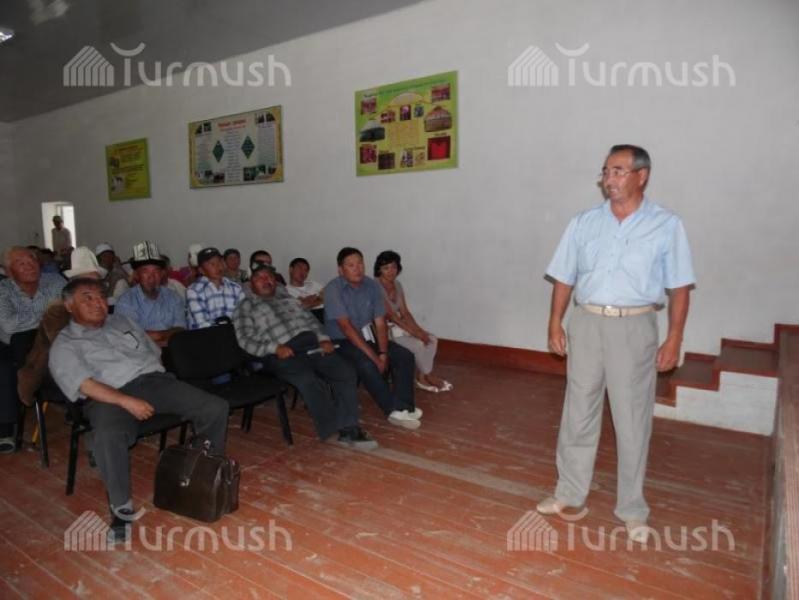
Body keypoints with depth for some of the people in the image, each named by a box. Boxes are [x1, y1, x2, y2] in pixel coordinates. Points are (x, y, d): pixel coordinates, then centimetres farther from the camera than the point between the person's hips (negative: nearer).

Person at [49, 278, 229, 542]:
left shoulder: (122, 321, 25)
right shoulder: (64, 345, 9)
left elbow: (156, 353, 27)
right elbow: (85, 384, -8)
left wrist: (161, 378, 8)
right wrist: (127, 401, -22)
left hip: (154, 381, 5)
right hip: (111, 396, -4)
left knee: (216, 408, -14)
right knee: (108, 437, -39)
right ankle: (122, 509, -20)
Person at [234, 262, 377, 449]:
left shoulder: (287, 297, 28)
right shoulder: (246, 306, 15)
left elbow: (309, 318, 21)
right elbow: (246, 340, 2)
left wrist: (323, 338, 1)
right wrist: (275, 348, -14)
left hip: (310, 341, 5)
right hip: (280, 353, -5)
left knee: (346, 372, -19)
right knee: (308, 380, -34)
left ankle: (348, 429, -19)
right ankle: (339, 430, -26)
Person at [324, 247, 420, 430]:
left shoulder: (372, 285, -2)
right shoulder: (333, 289, -18)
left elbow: (380, 322, -2)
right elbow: (346, 327, -25)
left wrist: (383, 353, -18)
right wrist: (374, 356, -28)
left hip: (367, 337, 6)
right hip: (341, 341, -6)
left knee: (404, 356, -12)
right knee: (366, 364, -34)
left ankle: (402, 407, -17)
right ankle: (395, 410, -21)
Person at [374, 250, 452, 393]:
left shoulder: (397, 285, 7)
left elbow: (404, 312, 6)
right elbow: (390, 315, -23)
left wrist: (419, 330, -9)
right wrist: (414, 332, -23)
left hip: (398, 327, 8)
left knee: (431, 339, -7)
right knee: (419, 344, -21)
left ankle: (422, 377, 0)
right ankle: (428, 376, 2)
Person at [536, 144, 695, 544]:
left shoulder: (666, 226, -1)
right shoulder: (583, 223, 6)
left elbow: (679, 287, 0)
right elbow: (564, 279, 8)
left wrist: (674, 339, -5)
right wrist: (555, 324, 3)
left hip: (634, 328, -2)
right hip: (586, 322, 2)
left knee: (633, 420, 6)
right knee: (578, 413, 10)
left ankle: (632, 509, 23)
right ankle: (569, 492, 27)